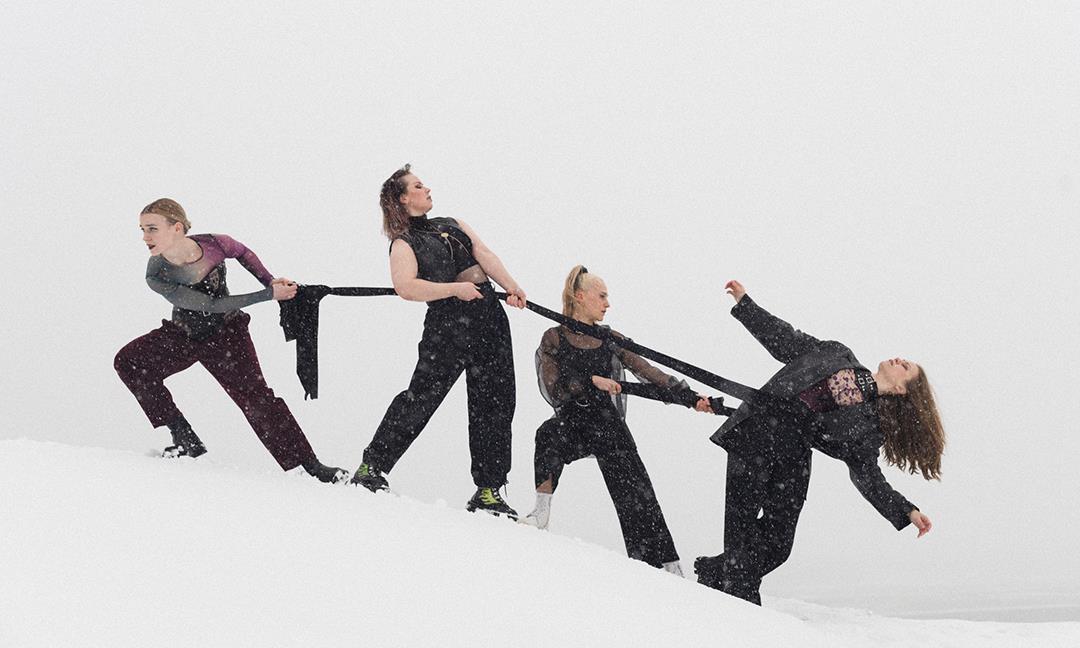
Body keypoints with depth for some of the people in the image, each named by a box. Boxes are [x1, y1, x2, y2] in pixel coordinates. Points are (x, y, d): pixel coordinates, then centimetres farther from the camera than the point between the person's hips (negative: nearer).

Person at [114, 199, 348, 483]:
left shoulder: (214, 245, -24)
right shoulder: (157, 277, -27)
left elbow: (243, 252, 3)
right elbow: (209, 306, -30)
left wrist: (270, 280, -6)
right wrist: (269, 295, -30)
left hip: (226, 334, -1)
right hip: (182, 336, 1)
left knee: (256, 399, -14)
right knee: (128, 361, -19)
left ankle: (311, 467, -7)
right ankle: (185, 439, -14)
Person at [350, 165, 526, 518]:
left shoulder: (452, 224, 22)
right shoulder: (404, 244, 3)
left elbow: (484, 255, 7)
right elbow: (406, 287, -15)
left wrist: (511, 287, -8)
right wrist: (456, 288, -20)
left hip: (490, 319, 6)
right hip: (448, 325, -6)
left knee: (494, 404, 3)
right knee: (422, 396, -13)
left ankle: (488, 491, 7)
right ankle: (372, 468, -1)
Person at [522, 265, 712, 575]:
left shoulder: (611, 340, 11)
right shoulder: (554, 339, 2)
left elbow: (648, 373, 5)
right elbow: (554, 389, -8)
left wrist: (689, 397, -6)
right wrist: (591, 381, -21)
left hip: (609, 425, 3)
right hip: (572, 423, -2)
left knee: (637, 499, -6)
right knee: (550, 433, -37)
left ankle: (667, 567, -7)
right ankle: (541, 512, -25)